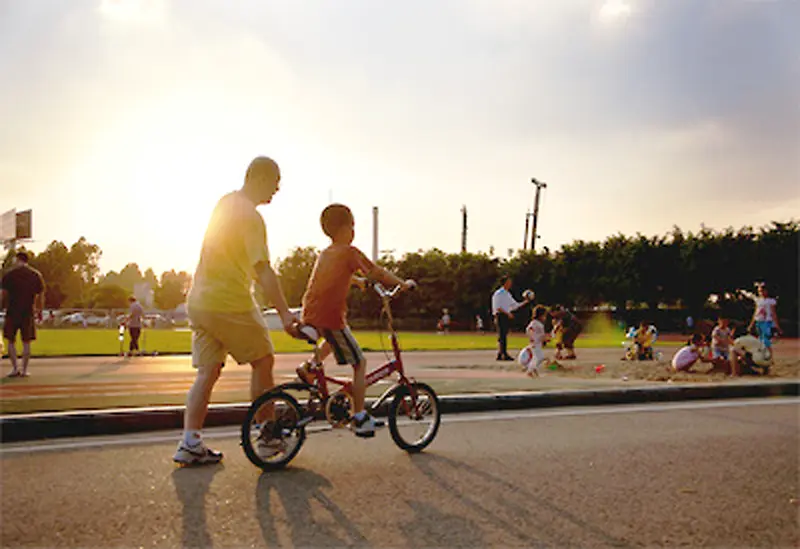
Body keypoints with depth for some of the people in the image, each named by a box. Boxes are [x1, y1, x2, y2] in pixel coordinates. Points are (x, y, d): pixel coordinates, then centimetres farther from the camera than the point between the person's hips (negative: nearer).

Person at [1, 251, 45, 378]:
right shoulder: (36, 275, 4)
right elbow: (41, 295, 4)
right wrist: (40, 311, 12)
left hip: (12, 311, -1)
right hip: (28, 312, 1)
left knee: (11, 341, 10)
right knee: (26, 342, 6)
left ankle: (15, 368, 4)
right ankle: (24, 370, 6)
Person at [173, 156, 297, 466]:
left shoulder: (225, 203, 14)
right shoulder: (250, 216, -15)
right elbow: (262, 270, -23)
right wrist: (285, 314, -24)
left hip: (199, 301, 8)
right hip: (230, 303, -8)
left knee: (207, 372, 10)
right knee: (263, 361, 7)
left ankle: (190, 443, 8)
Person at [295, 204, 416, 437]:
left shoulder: (324, 254, 16)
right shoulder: (350, 252, -6)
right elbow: (378, 272, -5)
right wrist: (403, 284, 7)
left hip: (310, 314, 8)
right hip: (330, 315, -8)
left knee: (333, 338, 40)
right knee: (359, 363, 4)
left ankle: (310, 365, 22)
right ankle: (359, 418, 5)